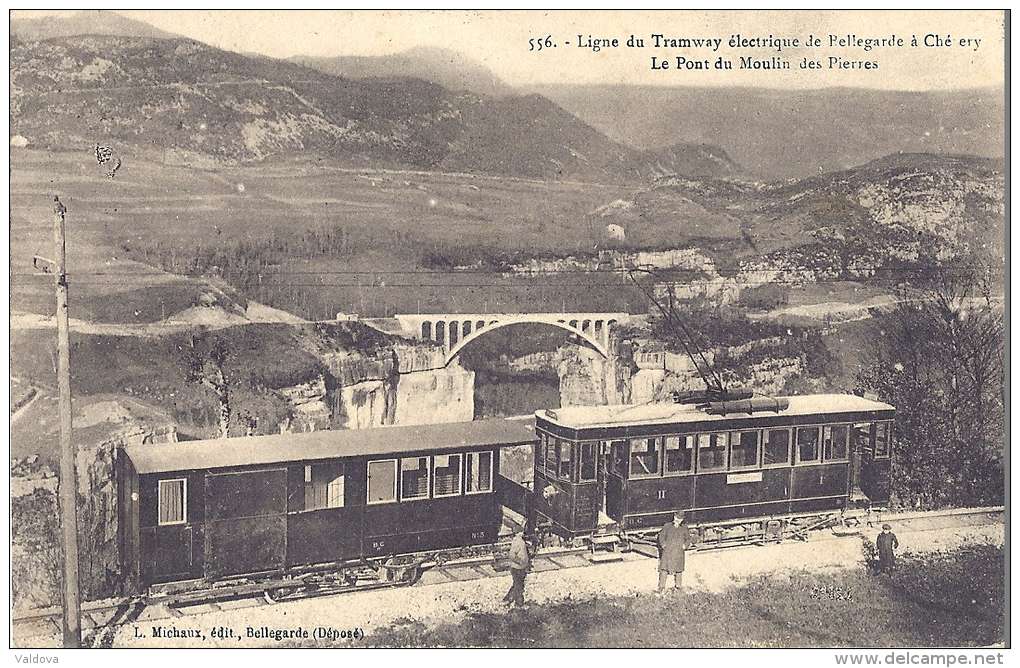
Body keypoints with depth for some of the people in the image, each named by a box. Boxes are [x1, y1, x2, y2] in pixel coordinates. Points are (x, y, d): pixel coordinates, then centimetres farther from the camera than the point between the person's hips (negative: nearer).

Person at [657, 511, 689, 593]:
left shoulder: (684, 529, 13)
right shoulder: (667, 526, 9)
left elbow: (688, 539, 19)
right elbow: (661, 535, 8)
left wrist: (685, 545, 0)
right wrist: (663, 544, -8)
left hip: (679, 552, 2)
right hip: (667, 551, -2)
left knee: (678, 570, 7)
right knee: (664, 569, -8)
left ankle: (678, 587, 18)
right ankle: (661, 588, -6)